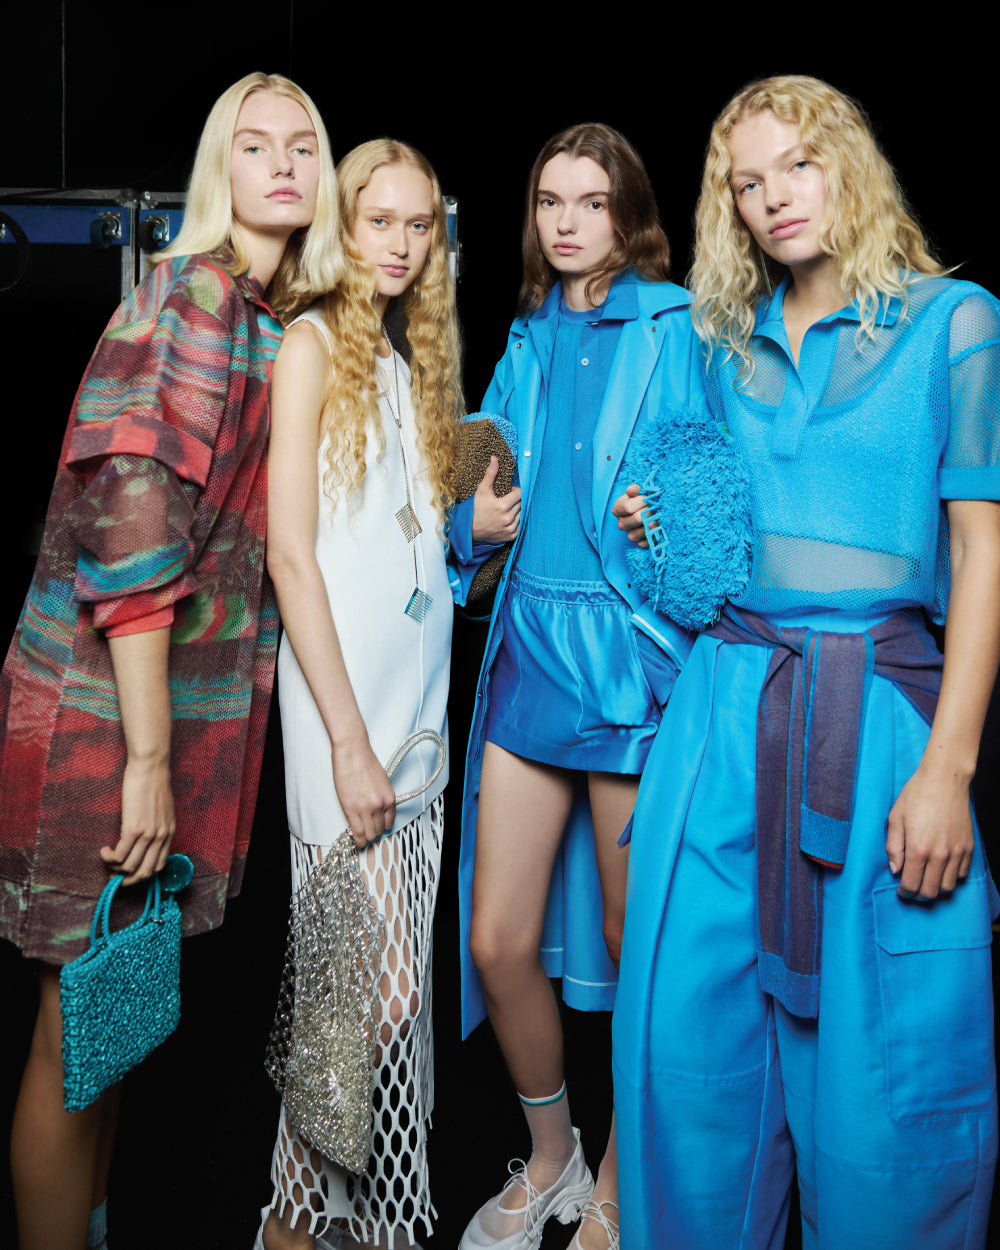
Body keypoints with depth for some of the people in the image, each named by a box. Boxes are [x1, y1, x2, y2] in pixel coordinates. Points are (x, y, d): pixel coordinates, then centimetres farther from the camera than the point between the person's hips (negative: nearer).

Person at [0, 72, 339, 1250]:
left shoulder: (287, 324, 12)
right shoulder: (188, 292, -13)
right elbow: (130, 511, -21)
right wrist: (147, 754, -21)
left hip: (202, 695, 8)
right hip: (103, 697, -8)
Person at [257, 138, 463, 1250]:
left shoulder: (413, 362, 17)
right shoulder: (313, 344, -4)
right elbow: (290, 552, -12)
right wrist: (349, 739, -16)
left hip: (418, 705, 7)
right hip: (345, 708, -7)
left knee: (395, 985, 11)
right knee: (377, 990, -5)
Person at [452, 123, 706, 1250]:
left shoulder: (678, 329, 0)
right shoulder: (530, 341, 15)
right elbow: (480, 471, 21)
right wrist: (477, 518, 1)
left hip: (631, 652, -5)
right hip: (529, 648, 5)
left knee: (634, 942, 7)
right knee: (497, 940, 7)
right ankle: (548, 1157, 33)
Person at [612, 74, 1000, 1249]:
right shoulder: (727, 346, 15)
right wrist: (662, 530, 3)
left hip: (878, 709, -4)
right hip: (723, 703, 4)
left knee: (879, 1074, 0)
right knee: (693, 1037, 6)